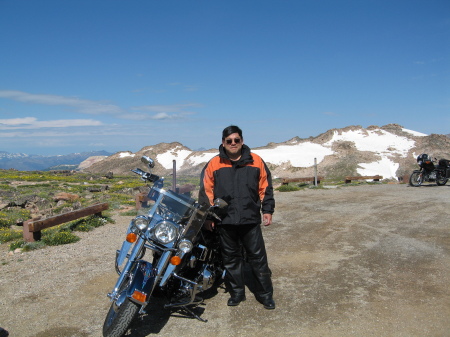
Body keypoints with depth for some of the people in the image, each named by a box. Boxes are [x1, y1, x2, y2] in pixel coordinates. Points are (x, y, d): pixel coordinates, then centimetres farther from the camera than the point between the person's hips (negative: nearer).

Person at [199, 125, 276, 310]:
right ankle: (237, 292, 28)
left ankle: (265, 294, 19)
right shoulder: (214, 164, 2)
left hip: (251, 219, -1)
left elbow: (265, 187, 8)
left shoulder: (255, 161, 2)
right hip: (225, 221, 1)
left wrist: (267, 210, 3)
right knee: (231, 258, 13)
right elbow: (206, 191, 5)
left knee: (258, 258, 6)